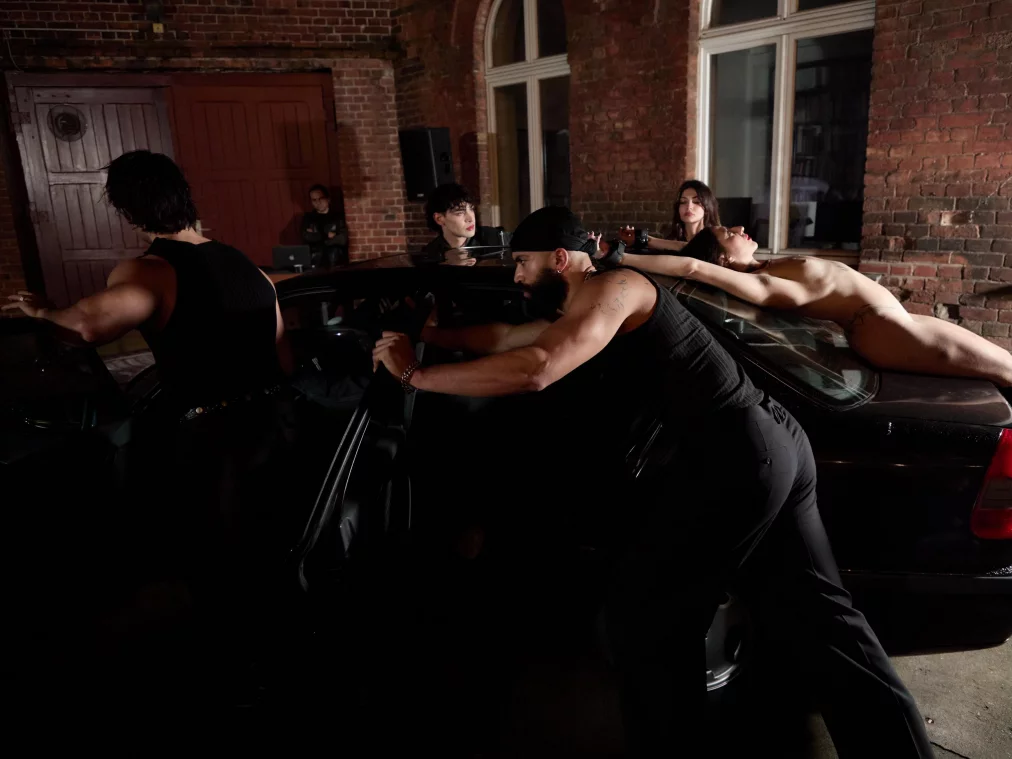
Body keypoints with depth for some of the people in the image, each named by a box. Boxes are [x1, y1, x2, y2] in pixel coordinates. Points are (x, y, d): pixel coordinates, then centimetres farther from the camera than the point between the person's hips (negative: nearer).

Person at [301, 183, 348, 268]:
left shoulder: (338, 216, 4)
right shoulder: (308, 218, 12)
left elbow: (343, 239, -6)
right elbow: (307, 237, -1)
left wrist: (316, 237, -2)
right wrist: (327, 235, -3)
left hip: (337, 263, -1)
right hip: (316, 264, 1)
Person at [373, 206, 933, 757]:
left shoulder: (611, 289, -9)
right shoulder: (580, 313, 21)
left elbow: (534, 370, -24)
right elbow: (504, 339, 29)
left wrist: (415, 375, -15)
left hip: (734, 457, -11)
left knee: (640, 623, -1)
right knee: (823, 618, 16)